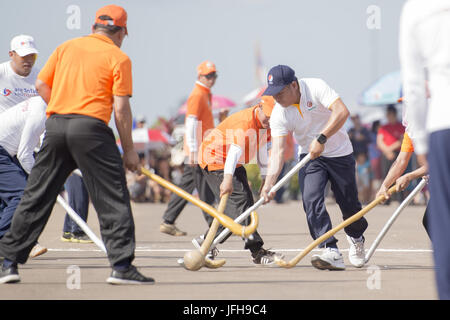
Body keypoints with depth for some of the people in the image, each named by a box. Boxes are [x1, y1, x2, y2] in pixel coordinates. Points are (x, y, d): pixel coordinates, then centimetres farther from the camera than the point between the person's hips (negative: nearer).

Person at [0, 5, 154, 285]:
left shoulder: (67, 47, 15)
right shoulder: (118, 58, 1)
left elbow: (41, 85, 12)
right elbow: (121, 108, -5)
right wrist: (129, 150, 0)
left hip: (55, 125, 5)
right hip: (91, 129, -5)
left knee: (36, 197, 11)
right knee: (113, 198, 1)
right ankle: (122, 266, -4)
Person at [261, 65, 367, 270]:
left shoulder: (315, 87, -22)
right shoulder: (279, 113, -14)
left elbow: (342, 111, -33)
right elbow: (277, 150, -19)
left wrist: (321, 139, -39)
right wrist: (268, 184, -32)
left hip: (339, 153, -2)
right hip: (309, 156, 2)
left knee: (349, 203, 5)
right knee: (311, 199, -20)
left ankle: (356, 238, 38)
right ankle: (331, 253, -23)